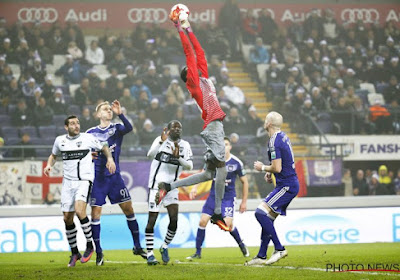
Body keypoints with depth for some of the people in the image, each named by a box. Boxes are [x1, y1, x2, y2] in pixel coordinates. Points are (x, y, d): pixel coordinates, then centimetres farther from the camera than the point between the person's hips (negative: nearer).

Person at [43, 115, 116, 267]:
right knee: (67, 218, 2)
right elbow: (53, 155, 26)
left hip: (84, 181, -4)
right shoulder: (60, 140, 7)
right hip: (68, 182, 4)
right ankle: (74, 253, 17)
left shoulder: (87, 138, -1)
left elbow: (104, 147, 14)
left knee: (79, 210, -26)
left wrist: (109, 158, -3)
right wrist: (49, 165, 5)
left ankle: (89, 246, -10)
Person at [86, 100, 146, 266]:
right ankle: (98, 252, 4)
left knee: (128, 209, 3)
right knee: (96, 213, -5)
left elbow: (129, 128, -19)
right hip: (97, 178, -1)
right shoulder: (91, 133, 5)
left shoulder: (117, 128, 3)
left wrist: (120, 114, -31)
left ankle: (137, 246, 16)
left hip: (115, 177, 1)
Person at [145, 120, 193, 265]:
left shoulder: (185, 145, 7)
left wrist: (178, 158, -21)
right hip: (156, 185, -3)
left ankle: (165, 247, 17)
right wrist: (162, 141, -39)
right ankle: (150, 254, 5)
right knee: (152, 220, -3)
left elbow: (189, 166, -3)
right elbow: (150, 154, -24)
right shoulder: (160, 140, -5)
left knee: (174, 219, -6)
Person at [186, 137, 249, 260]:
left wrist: (244, 201, 5)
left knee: (228, 223, -18)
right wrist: (195, 187, -17)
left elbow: (244, 182, 3)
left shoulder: (236, 163, -7)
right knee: (203, 221, -7)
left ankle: (241, 244, 12)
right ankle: (198, 252, 5)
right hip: (214, 195, 3)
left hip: (228, 197, -3)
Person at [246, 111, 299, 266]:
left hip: (286, 186, -10)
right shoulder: (282, 136, 14)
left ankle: (279, 249, -16)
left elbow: (277, 168, -21)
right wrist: (270, 171, 16)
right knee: (267, 218, 11)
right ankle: (261, 256, 14)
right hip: (290, 184, 10)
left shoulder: (274, 141, -17)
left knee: (261, 212, -18)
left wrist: (263, 168, -3)